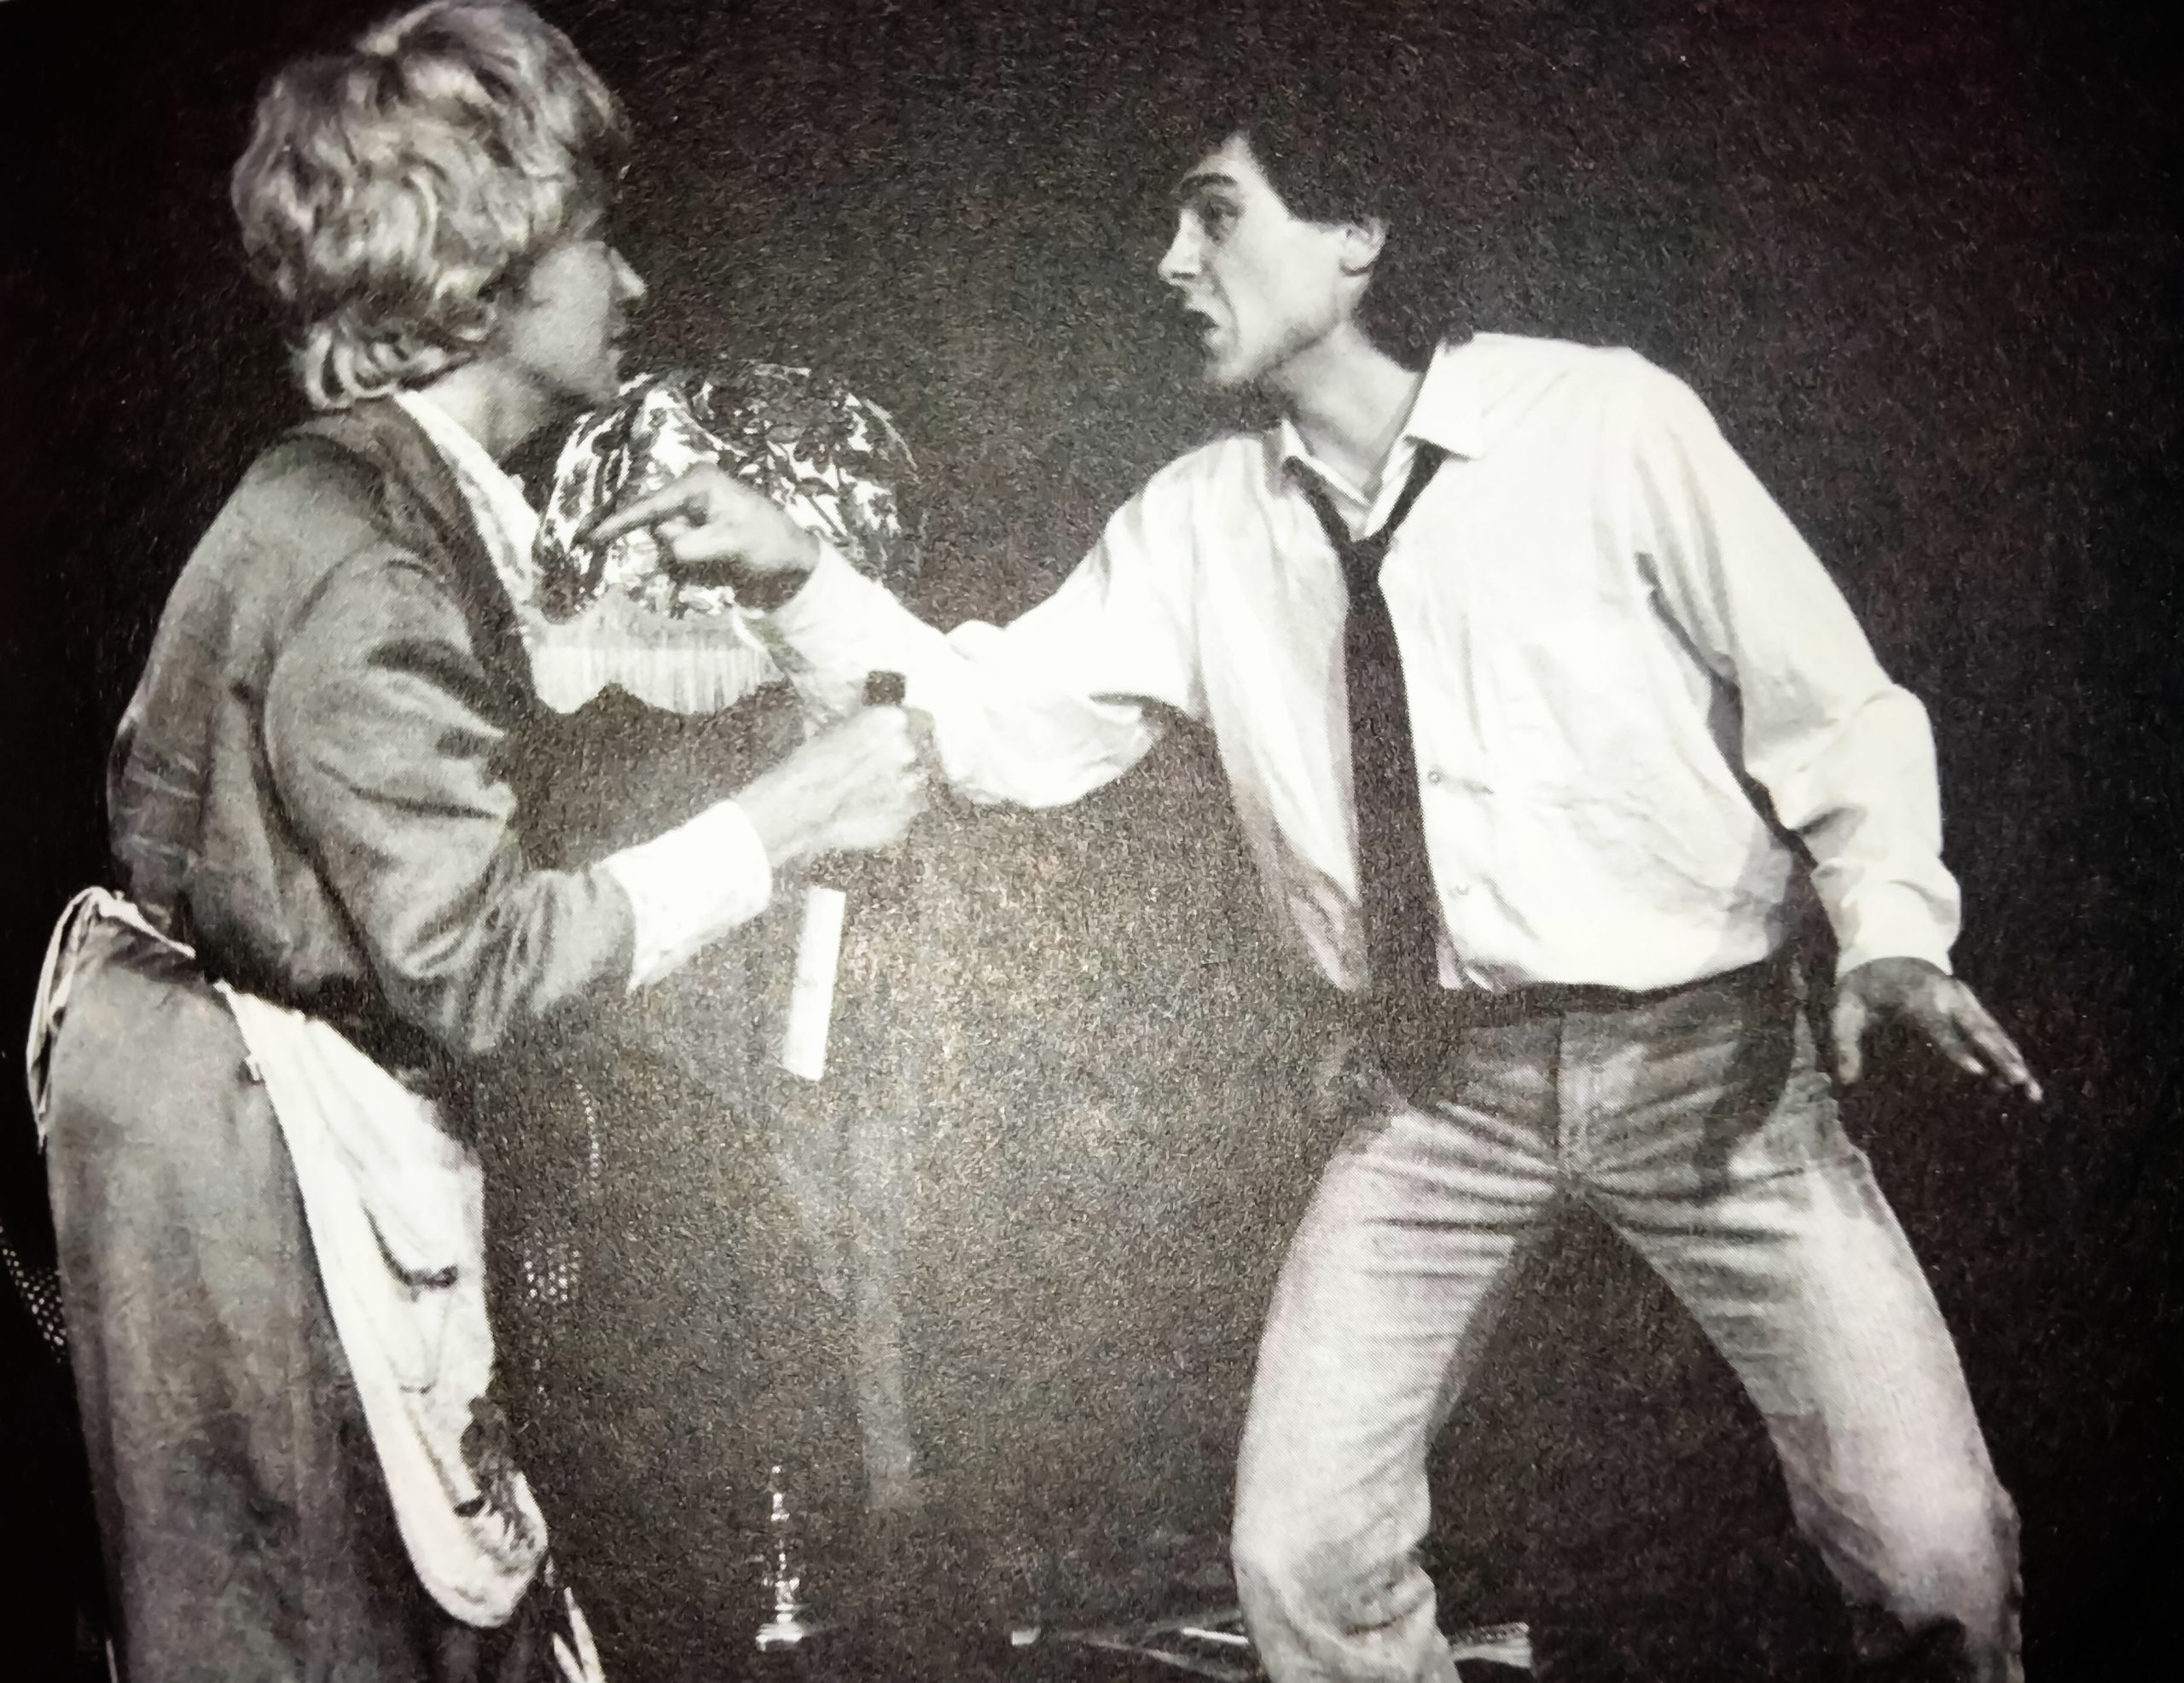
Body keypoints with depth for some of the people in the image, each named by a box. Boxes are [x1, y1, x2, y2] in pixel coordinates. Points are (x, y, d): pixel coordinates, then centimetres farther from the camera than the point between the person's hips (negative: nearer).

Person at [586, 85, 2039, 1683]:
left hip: (1708, 1050, -2)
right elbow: (1001, 722, 4)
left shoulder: (1601, 418, -7)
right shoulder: (1198, 526, 4)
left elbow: (1832, 701, -3)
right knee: (1304, 1555, -1)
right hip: (1432, 1087, 3)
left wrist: (1889, 925, -17)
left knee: (1935, 1552, -8)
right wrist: (801, 580, -9)